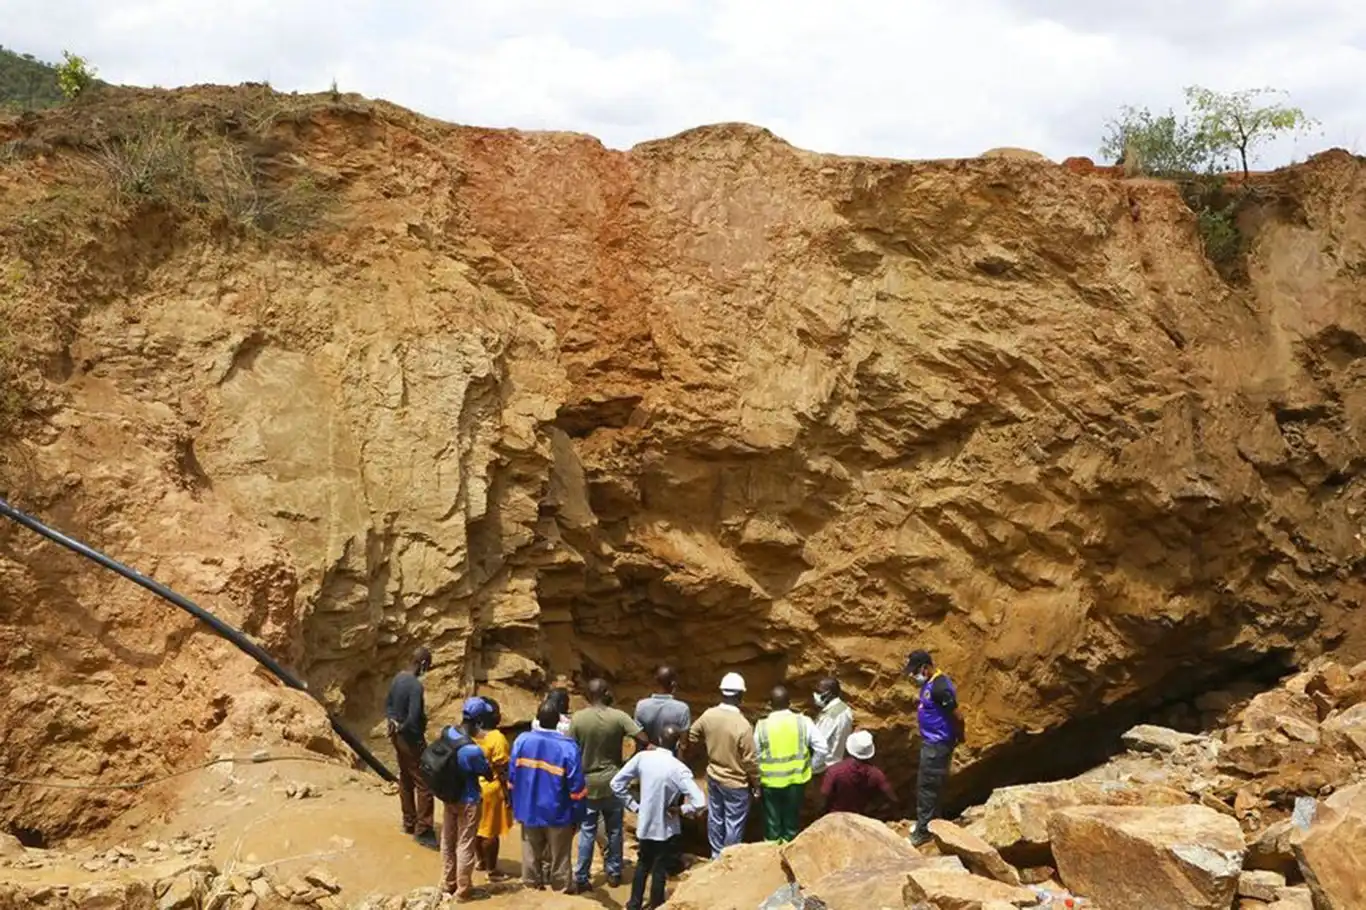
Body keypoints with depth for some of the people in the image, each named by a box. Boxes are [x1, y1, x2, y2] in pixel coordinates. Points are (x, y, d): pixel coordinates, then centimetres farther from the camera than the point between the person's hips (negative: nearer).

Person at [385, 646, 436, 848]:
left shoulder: (398, 678, 4)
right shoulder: (416, 685, -25)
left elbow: (388, 703, 15)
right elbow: (414, 718, -30)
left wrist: (390, 720, 1)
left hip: (398, 737, 10)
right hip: (411, 738, -10)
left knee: (406, 780, 20)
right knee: (424, 785, -3)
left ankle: (409, 823, 30)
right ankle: (423, 832, -1)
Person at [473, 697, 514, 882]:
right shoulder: (497, 738, -23)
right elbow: (502, 770, -20)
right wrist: (508, 794, -12)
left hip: (474, 787, 7)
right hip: (491, 789, -7)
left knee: (478, 827, 22)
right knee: (491, 831, 5)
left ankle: (481, 860, 38)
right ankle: (492, 870, 14)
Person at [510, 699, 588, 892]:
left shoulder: (522, 741, -10)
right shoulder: (567, 747, -21)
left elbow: (512, 777, -1)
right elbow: (576, 787, -17)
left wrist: (515, 805, 12)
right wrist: (577, 815, -5)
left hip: (529, 809, 3)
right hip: (557, 813, -3)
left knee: (532, 852, 19)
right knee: (559, 857, 13)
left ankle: (532, 883, 31)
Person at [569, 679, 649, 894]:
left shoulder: (578, 718, -10)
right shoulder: (619, 716, -11)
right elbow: (643, 740, -16)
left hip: (587, 783, 0)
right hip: (613, 782, 0)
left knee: (587, 831, 8)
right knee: (614, 830, 15)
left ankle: (581, 879, 8)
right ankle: (614, 873, 24)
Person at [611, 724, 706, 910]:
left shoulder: (642, 757, -12)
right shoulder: (679, 769, -24)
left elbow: (616, 784, -5)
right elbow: (699, 803, -31)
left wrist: (634, 806, 3)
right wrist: (680, 810, -13)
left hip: (644, 825, 4)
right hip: (666, 829, -4)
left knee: (643, 864, 26)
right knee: (660, 870, 14)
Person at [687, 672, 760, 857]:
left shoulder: (708, 715, -11)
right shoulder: (743, 726, -27)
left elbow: (692, 736, 7)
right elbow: (750, 760, -19)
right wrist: (756, 784, -4)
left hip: (713, 777, 6)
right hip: (736, 783, -6)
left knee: (715, 818, 20)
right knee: (734, 823, 10)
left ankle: (717, 855, 35)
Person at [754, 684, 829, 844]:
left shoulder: (762, 726, -12)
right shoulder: (804, 722, -11)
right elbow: (823, 749, -10)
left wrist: (757, 776, 14)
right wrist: (809, 765, 6)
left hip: (771, 781, -1)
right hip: (796, 779, 1)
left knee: (773, 822, 16)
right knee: (792, 821, 19)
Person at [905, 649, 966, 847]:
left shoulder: (939, 688, -27)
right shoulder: (930, 683, 6)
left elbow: (957, 716, -22)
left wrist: (959, 737, -6)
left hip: (937, 744, -10)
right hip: (932, 741, 10)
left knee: (927, 786, -2)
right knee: (931, 784, 20)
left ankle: (923, 831, 6)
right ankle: (928, 822, 32)